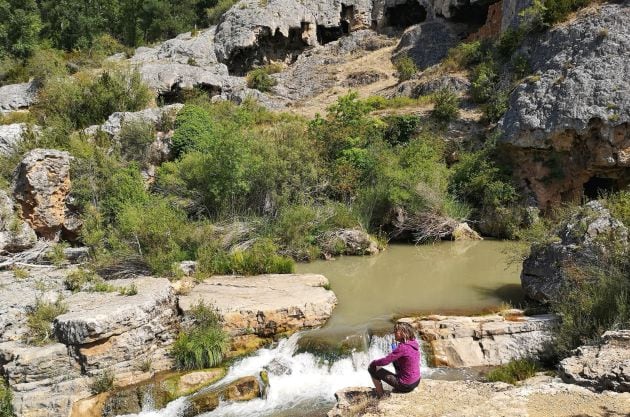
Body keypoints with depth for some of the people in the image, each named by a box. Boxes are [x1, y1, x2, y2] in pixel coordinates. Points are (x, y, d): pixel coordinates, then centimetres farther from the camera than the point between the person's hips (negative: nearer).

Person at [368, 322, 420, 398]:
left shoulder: (403, 347, -25)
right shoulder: (414, 343, -2)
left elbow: (385, 361, -21)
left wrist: (373, 362, -3)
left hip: (406, 385, -8)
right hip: (416, 381, 8)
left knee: (372, 368, -1)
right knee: (396, 360, 30)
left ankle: (381, 396, 13)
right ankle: (398, 388, 32)